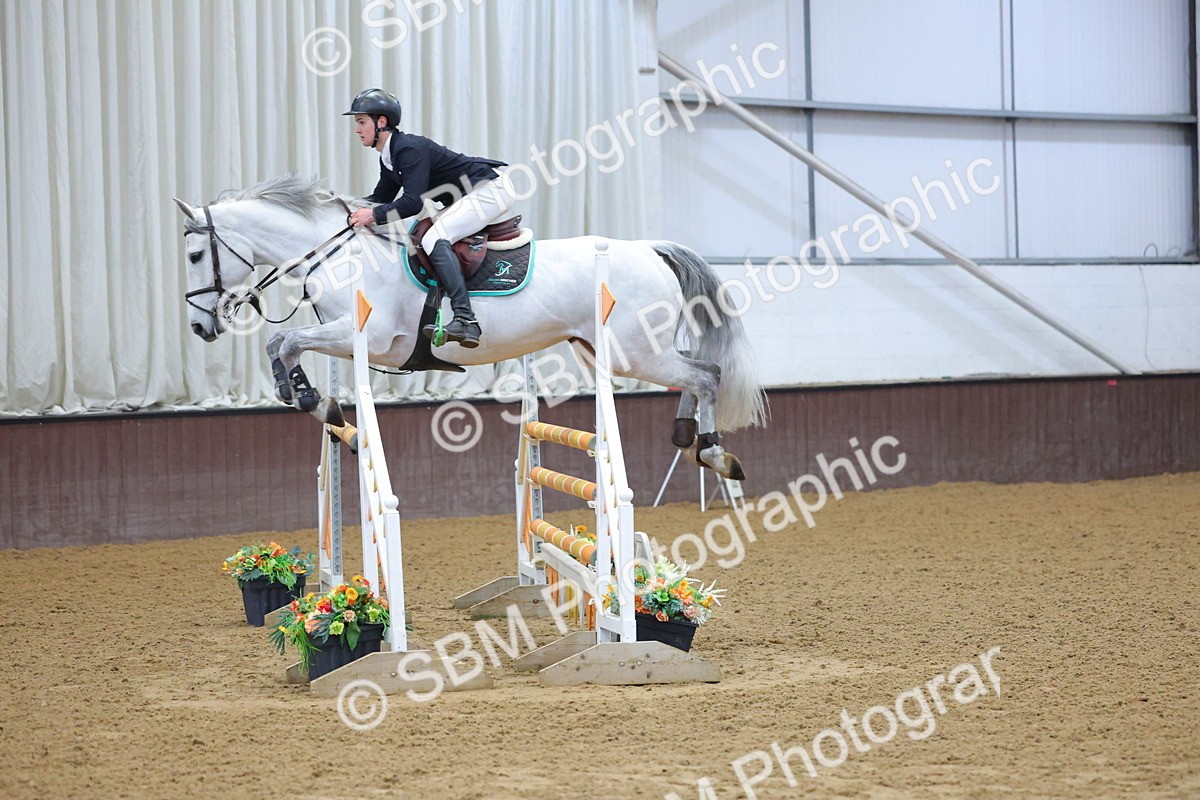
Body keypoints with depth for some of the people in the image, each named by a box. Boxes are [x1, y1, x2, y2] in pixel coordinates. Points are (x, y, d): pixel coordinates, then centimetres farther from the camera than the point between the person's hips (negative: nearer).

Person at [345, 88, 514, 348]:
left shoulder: (410, 149, -21)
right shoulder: (388, 158, 10)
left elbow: (413, 202, -28)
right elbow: (381, 198, 20)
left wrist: (375, 215, -24)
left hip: (489, 191, -11)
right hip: (470, 198, 11)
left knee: (434, 239, -26)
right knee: (423, 238, 17)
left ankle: (465, 320, -38)